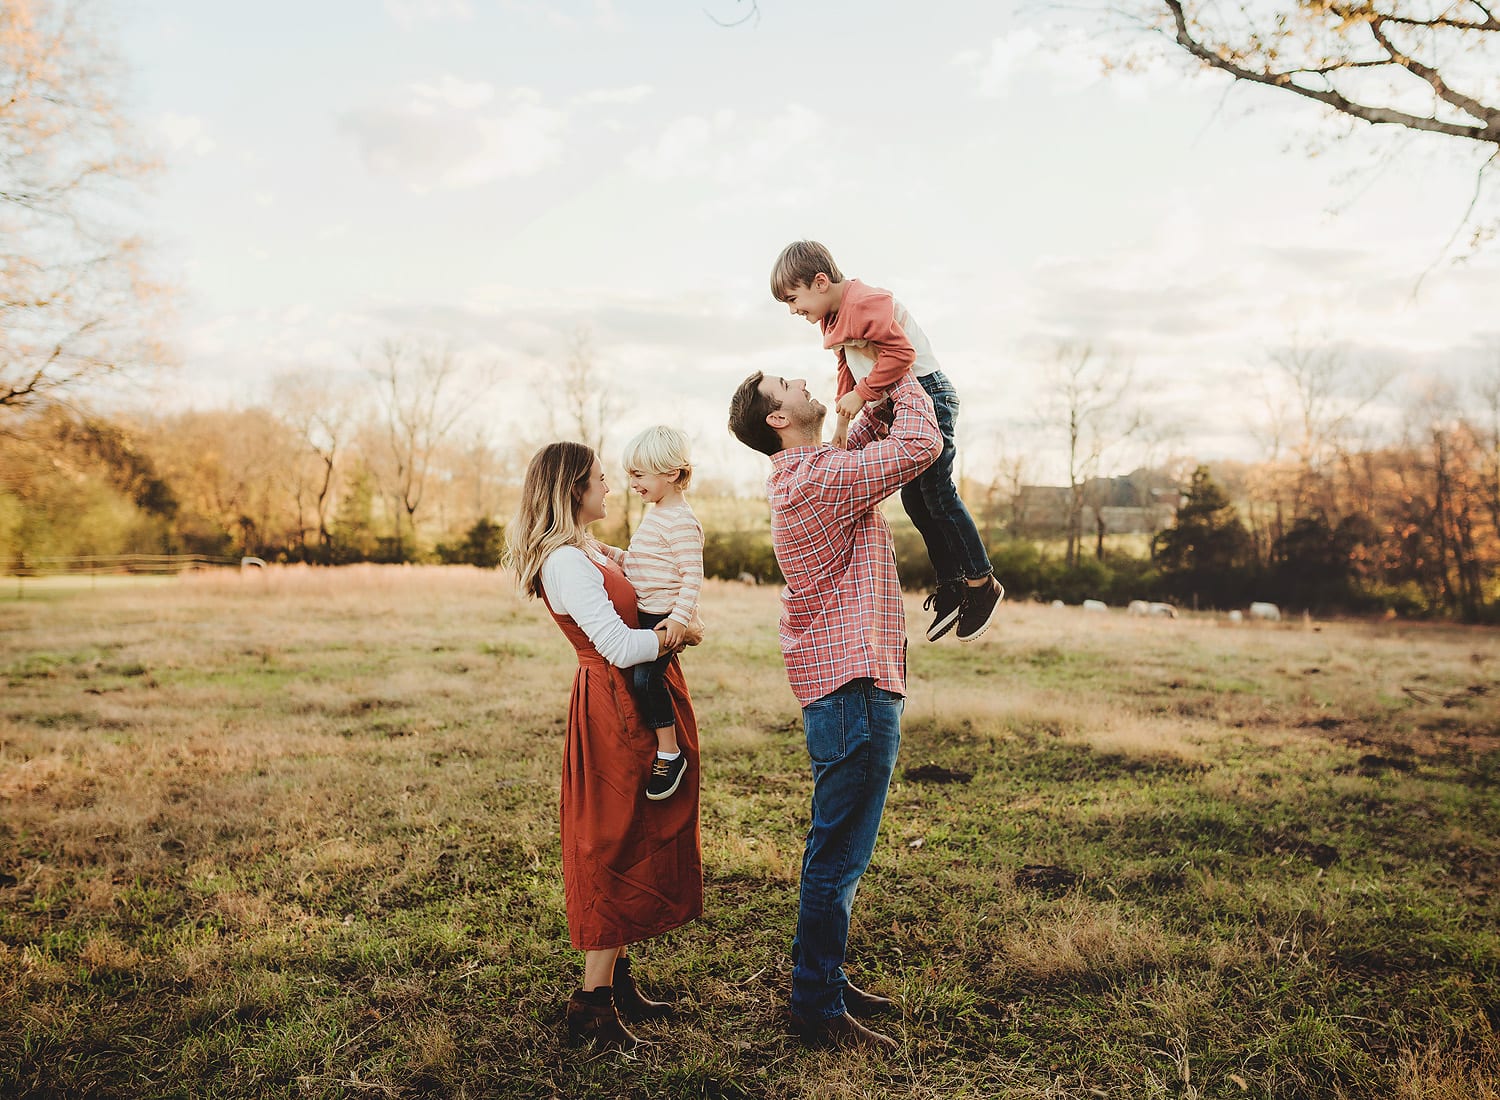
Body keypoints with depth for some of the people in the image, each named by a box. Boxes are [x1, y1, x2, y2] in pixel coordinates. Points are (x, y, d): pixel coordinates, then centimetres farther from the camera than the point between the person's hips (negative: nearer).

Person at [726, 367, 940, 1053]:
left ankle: (823, 980, 31)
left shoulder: (804, 473, 14)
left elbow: (865, 441, 29)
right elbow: (921, 444, -19)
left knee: (835, 847, 19)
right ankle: (817, 1008, 8)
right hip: (855, 684, -11)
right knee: (840, 852, -3)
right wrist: (904, 380, -2)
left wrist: (883, 397, 11)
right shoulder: (818, 477, -17)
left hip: (842, 681, 11)